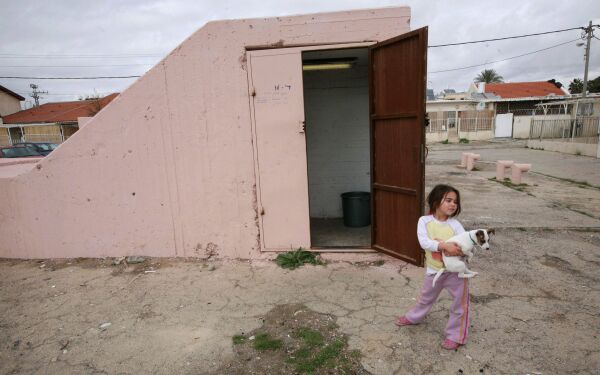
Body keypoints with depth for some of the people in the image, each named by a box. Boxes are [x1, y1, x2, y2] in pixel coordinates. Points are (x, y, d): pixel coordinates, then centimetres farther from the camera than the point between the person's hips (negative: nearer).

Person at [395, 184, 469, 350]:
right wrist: (444, 245, -39)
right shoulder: (425, 221, -13)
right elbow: (424, 242, -26)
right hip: (434, 270, 1)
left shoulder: (454, 224, -12)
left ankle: (456, 336, 27)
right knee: (426, 298, 23)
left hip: (456, 270, -1)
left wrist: (457, 250, -36)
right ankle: (413, 317, 49)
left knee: (460, 304, 7)